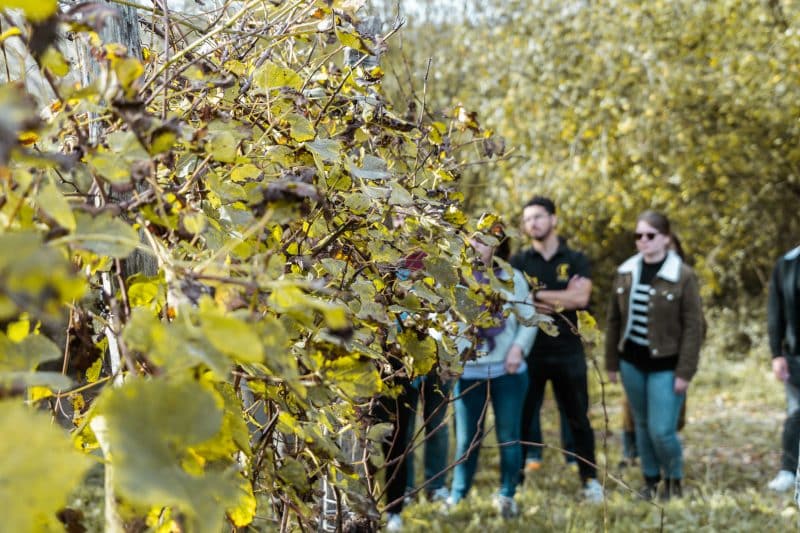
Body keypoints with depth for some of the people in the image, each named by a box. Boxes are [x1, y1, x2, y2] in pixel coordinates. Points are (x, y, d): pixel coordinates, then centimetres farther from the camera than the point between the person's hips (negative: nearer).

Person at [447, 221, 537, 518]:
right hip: (469, 372, -1)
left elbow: (529, 319, 5)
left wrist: (518, 348, -10)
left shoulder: (513, 278, 3)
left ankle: (507, 496, 19)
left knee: (508, 436, 6)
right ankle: (457, 497, 18)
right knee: (467, 439, 5)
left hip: (508, 371, 1)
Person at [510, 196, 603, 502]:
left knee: (578, 419, 8)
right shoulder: (518, 263, 5)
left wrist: (535, 295, -11)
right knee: (520, 419, 3)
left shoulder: (575, 261, 4)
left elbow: (580, 298, -12)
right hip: (530, 351, 0)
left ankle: (590, 479, 19)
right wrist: (561, 298, -13)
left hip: (568, 352, 0)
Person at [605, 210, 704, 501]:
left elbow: (693, 327, -11)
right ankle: (651, 479, 30)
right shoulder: (625, 273, 4)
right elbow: (615, 320, 9)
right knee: (642, 426, 14)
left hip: (665, 366, -4)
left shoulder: (683, 276, -11)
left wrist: (685, 373, -14)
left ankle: (674, 479, 19)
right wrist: (612, 363, 9)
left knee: (662, 430, -7)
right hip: (632, 363, 5)